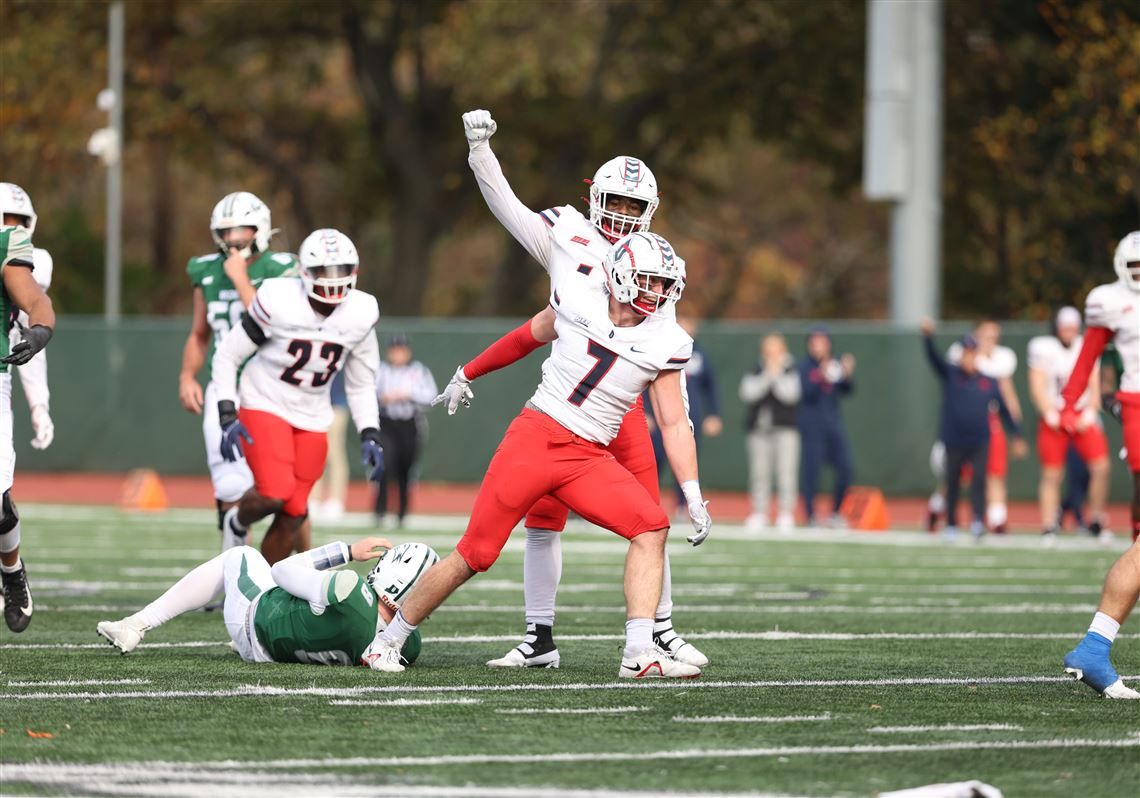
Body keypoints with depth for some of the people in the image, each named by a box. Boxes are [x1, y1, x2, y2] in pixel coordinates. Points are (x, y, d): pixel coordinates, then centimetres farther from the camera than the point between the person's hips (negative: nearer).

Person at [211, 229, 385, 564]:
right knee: (275, 494, -23)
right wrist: (227, 418, -16)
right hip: (265, 407, -4)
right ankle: (237, 521, 12)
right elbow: (228, 356, -8)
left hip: (312, 420, 4)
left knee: (293, 514, -3)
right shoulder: (279, 302, -19)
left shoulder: (360, 314, -5)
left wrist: (370, 436, -2)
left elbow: (360, 385, 9)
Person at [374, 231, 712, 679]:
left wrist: (694, 498, -1)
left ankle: (639, 653, -21)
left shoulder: (665, 343, 0)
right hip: (535, 437, -2)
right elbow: (532, 336, 17)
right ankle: (390, 639, 13)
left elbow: (674, 424, 5)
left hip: (588, 458, 2)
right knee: (474, 555, -3)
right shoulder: (575, 301, -3)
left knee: (652, 528, -20)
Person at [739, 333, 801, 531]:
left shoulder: (792, 373, 4)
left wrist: (777, 376, -12)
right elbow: (748, 394, -6)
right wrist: (767, 376, -10)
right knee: (759, 472, 3)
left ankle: (786, 513, -5)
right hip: (758, 429, 3)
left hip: (785, 428, -3)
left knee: (786, 470, -10)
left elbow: (791, 395, -11)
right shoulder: (755, 373, 10)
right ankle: (759, 513, 11)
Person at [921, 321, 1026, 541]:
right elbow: (933, 357, -12)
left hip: (980, 442, 0)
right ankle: (951, 525, 16)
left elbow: (1003, 409, 11)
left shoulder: (989, 382, 6)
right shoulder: (950, 374, 2)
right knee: (952, 484, 6)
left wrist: (1017, 434, 11)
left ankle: (978, 522, -17)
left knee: (979, 480, -11)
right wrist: (928, 337, -31)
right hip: (954, 442, 0)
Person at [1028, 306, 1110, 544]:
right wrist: (1050, 415, -11)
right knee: (1051, 474, -3)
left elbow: (1094, 386, 10)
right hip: (1055, 418, -2)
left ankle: (1095, 521, 0)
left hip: (1082, 417, 2)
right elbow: (1037, 387, -2)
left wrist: (1090, 412, -4)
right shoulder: (1043, 348, -1)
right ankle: (1048, 527, 3)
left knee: (1101, 466, -12)